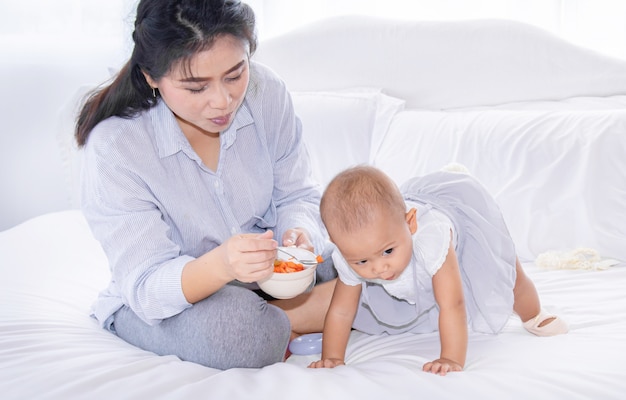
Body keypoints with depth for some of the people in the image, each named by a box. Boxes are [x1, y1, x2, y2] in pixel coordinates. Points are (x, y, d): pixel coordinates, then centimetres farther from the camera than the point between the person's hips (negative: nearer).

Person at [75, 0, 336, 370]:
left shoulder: (266, 93, -14)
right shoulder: (114, 145, -26)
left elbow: (297, 196, -3)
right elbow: (147, 286, -27)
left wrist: (299, 233, -29)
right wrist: (221, 266, -49)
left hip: (262, 262, 5)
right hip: (154, 303, -4)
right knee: (237, 330, -37)